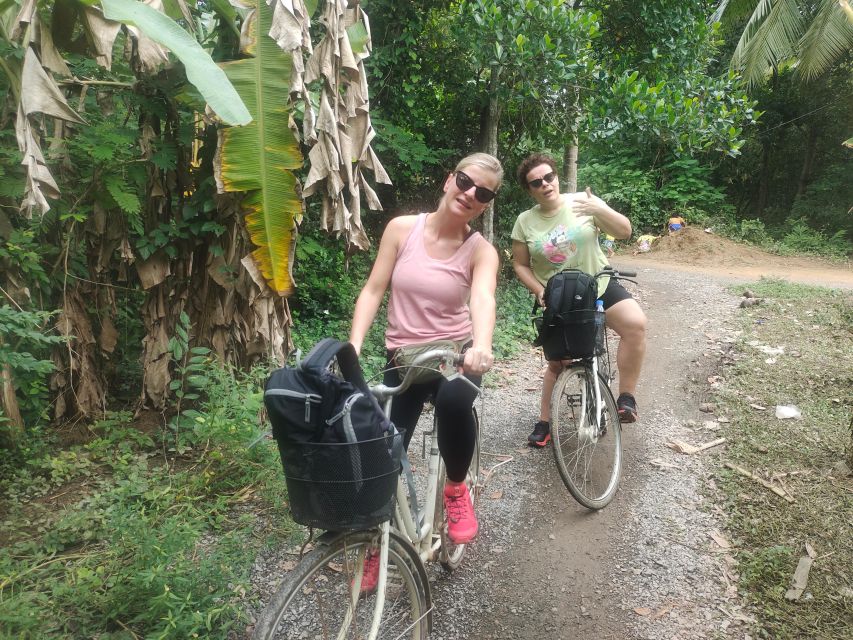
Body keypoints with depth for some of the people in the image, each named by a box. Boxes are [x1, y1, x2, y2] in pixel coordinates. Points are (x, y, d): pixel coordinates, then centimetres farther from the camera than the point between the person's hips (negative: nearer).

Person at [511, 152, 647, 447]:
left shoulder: (583, 202, -7)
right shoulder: (525, 221, -5)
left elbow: (624, 231, -11)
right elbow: (520, 264, 2)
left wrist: (600, 209, -29)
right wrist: (540, 291, -13)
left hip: (599, 285, 0)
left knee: (635, 324, -29)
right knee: (557, 363, 8)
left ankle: (626, 396, -14)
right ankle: (544, 422, 27)